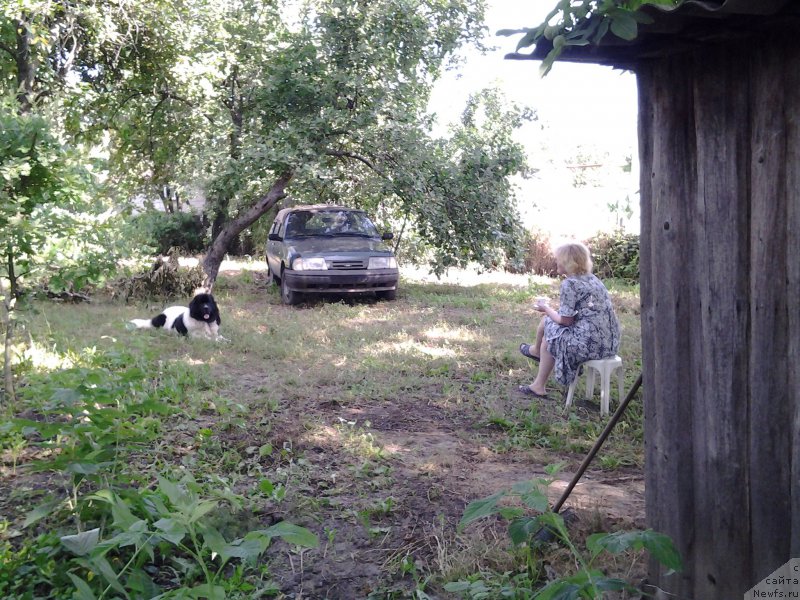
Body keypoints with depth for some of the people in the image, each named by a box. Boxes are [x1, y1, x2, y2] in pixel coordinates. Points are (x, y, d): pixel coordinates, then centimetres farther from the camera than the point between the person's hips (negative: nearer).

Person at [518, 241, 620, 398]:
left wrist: (546, 308, 5)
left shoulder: (570, 283, -15)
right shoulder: (592, 279, 10)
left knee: (548, 339, 15)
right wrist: (550, 309, 19)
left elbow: (565, 320, -11)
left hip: (590, 344, -8)